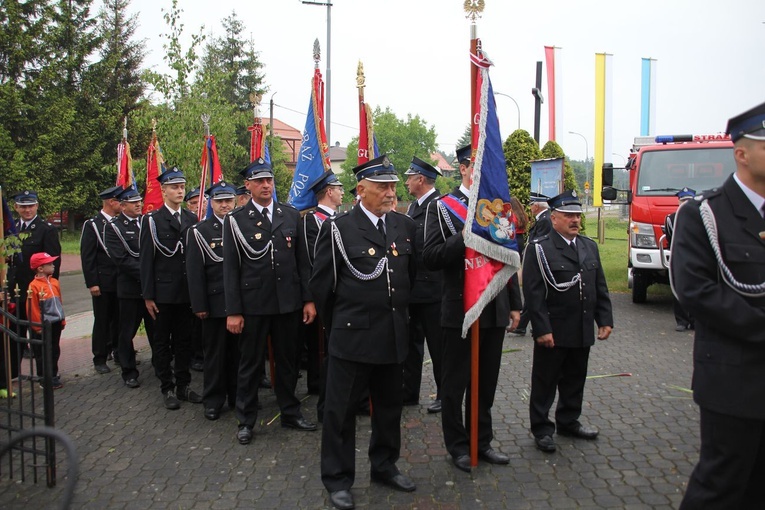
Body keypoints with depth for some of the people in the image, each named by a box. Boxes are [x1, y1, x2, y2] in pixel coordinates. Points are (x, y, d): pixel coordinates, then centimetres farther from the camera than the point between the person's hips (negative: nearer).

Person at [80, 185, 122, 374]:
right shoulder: (92, 225, -6)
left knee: (119, 319, 10)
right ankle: (100, 359, 15)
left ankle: (118, 353, 24)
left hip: (121, 281, 4)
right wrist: (92, 283, -12)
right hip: (103, 283, -4)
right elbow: (87, 256, -8)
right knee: (102, 321, 5)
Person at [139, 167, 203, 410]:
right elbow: (146, 260, -6)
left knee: (184, 340, 12)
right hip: (163, 292, -3)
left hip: (187, 292, 4)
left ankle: (183, 385, 23)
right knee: (162, 342, 8)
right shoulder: (152, 220, -4)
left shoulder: (192, 219, 7)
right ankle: (167, 388, 18)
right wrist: (148, 295, -9)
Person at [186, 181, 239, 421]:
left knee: (238, 351, 11)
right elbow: (195, 271, -5)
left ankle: (238, 396, 25)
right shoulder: (199, 231, -1)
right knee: (215, 352, 8)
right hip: (215, 302, -2)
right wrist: (199, 305, -9)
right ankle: (213, 400, 20)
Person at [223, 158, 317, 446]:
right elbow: (231, 268, -4)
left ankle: (290, 413, 30)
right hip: (252, 304, -2)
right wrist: (233, 311, -7)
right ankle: (246, 421, 24)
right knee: (250, 364, 9)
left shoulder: (292, 215, 5)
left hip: (288, 302, 3)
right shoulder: (235, 220, -3)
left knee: (288, 361, 14)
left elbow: (302, 260, 6)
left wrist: (309, 299, 2)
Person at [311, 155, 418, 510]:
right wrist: (336, 325, 6)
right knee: (341, 410, 7)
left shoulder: (405, 227, 6)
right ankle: (337, 479, 23)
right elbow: (321, 284, -2)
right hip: (352, 335, -5)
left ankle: (384, 466, 37)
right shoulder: (338, 228, -9)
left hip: (394, 335, 5)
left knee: (389, 407, 18)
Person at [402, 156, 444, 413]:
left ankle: (445, 394, 17)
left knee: (437, 344, 3)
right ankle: (410, 392, 27)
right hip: (413, 286, 9)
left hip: (431, 286, -9)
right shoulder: (414, 206, 14)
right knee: (412, 341, 16)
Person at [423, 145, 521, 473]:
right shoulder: (442, 208, -6)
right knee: (456, 382, 7)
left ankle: (482, 441, 30)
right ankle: (458, 446, 24)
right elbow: (431, 258, -13)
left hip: (495, 309, 5)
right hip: (460, 310, -5)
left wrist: (514, 304, 12)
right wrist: (465, 236, -24)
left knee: (487, 381, 15)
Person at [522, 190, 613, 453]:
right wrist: (542, 329, -18)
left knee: (575, 380, 17)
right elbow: (533, 293, -14)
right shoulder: (539, 249, -10)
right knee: (545, 382, 6)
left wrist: (605, 320, 7)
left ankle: (568, 421, 34)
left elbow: (600, 288, 15)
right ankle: (541, 429, 18)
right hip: (553, 332, -6)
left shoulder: (590, 247, 11)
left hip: (583, 331, 6)